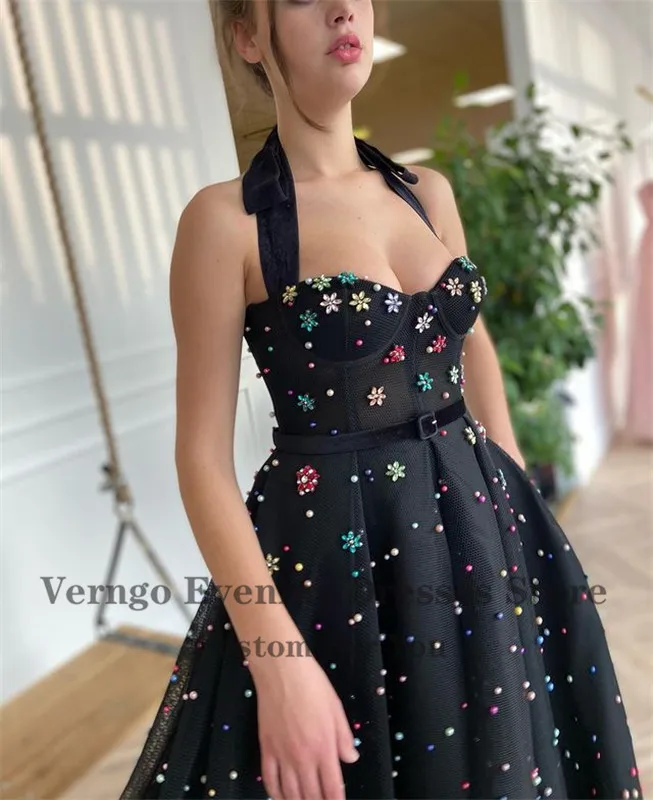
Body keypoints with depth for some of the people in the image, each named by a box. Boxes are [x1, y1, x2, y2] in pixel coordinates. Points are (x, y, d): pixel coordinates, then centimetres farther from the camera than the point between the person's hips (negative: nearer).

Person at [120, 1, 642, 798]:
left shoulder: (428, 192, 5)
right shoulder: (225, 219, -11)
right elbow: (202, 453, -13)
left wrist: (522, 512, 11)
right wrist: (276, 657, -19)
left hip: (478, 531, 6)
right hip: (331, 554, -5)